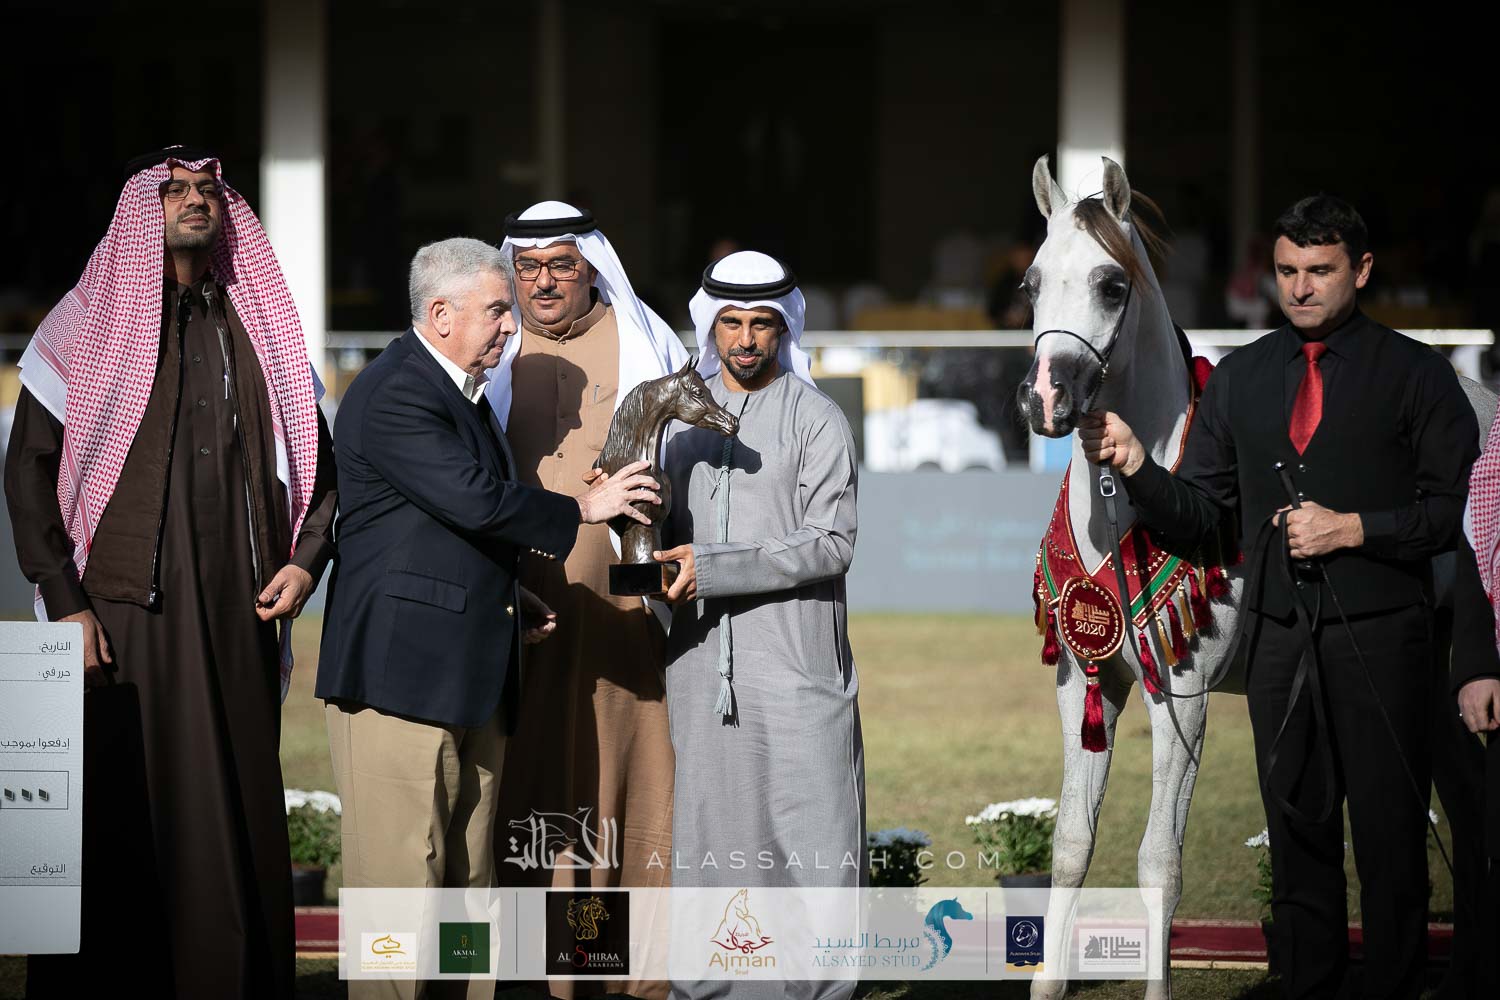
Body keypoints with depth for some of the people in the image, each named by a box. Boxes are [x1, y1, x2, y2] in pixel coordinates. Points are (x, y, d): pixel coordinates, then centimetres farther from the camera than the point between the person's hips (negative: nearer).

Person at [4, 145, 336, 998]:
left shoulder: (259, 329, 15)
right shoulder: (87, 327, 3)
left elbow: (315, 462, 21)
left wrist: (306, 560, 4)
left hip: (238, 612, 3)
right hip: (123, 611, -3)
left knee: (241, 814, 1)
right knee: (120, 813, -5)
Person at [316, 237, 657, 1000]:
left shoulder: (462, 392, 18)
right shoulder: (395, 396, -14)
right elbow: (477, 502, -23)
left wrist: (511, 601, 15)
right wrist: (583, 509, -11)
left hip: (471, 677, 10)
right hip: (402, 673, -10)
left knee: (470, 877, 9)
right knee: (403, 877, -8)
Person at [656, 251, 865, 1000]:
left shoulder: (816, 419, -1)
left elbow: (830, 543, -9)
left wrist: (714, 568, -16)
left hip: (794, 656, -4)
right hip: (701, 658, 4)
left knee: (814, 833, -6)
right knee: (703, 829, 4)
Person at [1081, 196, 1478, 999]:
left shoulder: (1413, 374, -1)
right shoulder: (1241, 379, 11)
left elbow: (1456, 510, -5)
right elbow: (1197, 511, 10)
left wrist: (1351, 529, -14)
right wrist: (1134, 464, -8)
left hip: (1379, 638, -4)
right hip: (1280, 639, 4)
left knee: (1389, 836, 0)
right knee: (1298, 833, 10)